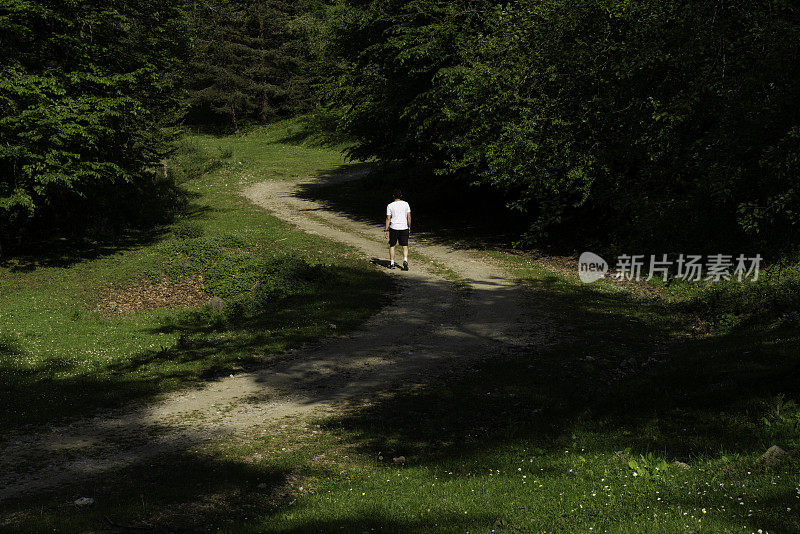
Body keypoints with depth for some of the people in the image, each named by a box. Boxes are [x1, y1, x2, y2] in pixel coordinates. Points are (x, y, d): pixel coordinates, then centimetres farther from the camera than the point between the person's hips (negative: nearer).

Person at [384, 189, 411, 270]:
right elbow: (409, 217, 2)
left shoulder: (390, 206, -3)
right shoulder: (406, 204, 0)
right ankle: (405, 261, -18)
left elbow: (388, 219, -3)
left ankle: (392, 264, 16)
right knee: (405, 246, 3)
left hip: (394, 228, -1)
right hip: (404, 228, 1)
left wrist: (386, 230, 2)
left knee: (392, 245, 13)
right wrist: (409, 227, 14)